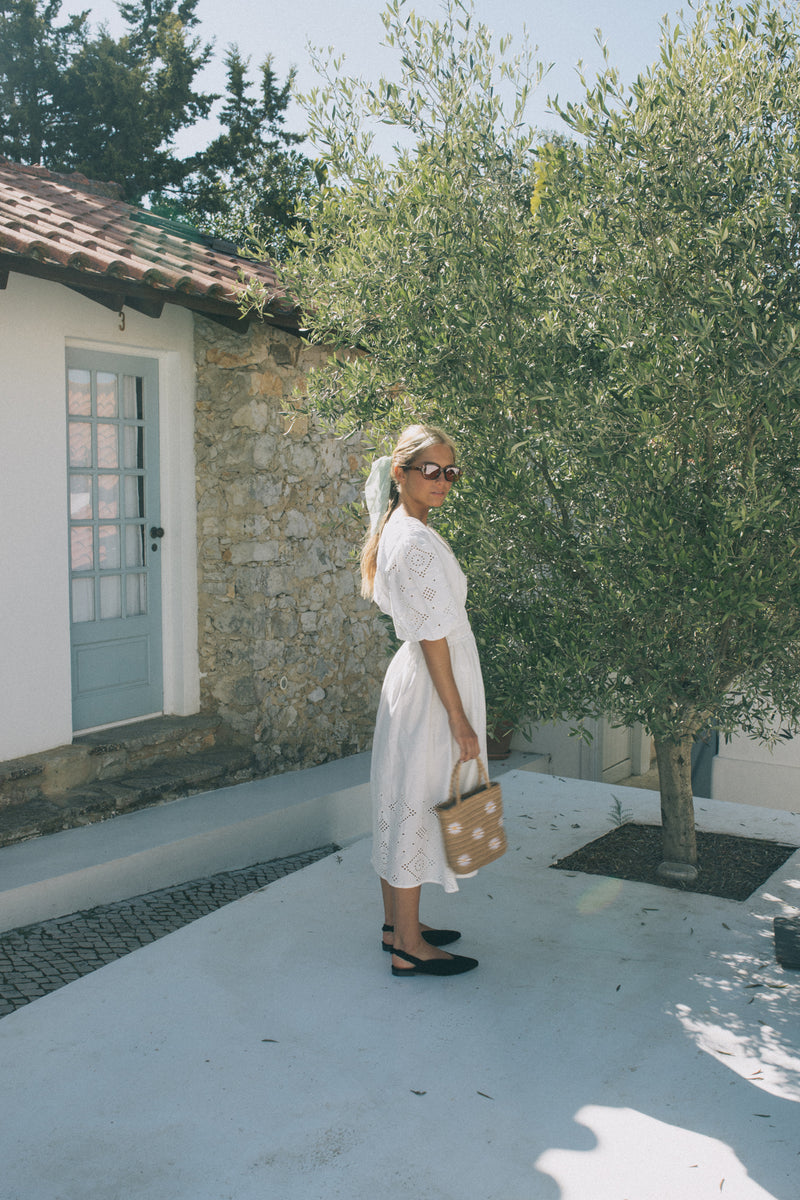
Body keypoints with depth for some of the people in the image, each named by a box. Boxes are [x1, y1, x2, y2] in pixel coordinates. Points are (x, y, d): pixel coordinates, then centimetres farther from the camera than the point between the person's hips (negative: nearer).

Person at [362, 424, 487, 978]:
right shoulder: (416, 541, -20)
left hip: (413, 678, 10)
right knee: (417, 805, -1)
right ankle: (409, 947, 11)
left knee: (402, 804, 16)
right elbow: (432, 637, -21)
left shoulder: (400, 532, 11)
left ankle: (398, 924, 29)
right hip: (430, 687, -10)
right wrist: (459, 719, -18)